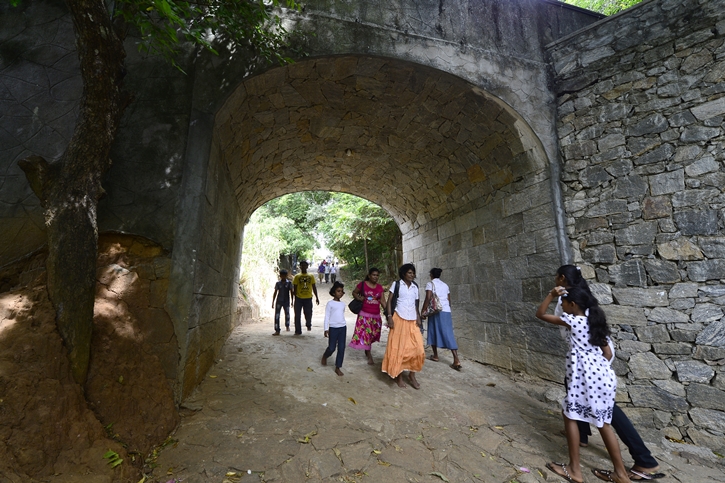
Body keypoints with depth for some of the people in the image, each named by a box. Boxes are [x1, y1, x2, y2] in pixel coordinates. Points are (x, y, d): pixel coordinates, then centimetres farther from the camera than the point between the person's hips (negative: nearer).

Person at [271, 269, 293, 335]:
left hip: (286, 301, 0)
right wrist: (273, 302, 2)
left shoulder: (289, 283, -3)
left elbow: (291, 292, 1)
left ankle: (287, 326, 39)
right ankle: (277, 330, -3)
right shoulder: (278, 283, 0)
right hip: (279, 301, 0)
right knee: (276, 315, -6)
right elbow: (275, 293, 4)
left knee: (287, 314, 13)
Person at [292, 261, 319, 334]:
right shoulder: (297, 276, 3)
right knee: (297, 315, 2)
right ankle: (298, 331, 15)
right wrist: (294, 299, -2)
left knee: (308, 314, 1)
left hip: (308, 298, 0)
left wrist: (317, 297, 8)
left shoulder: (311, 276, 7)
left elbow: (314, 287, 10)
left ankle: (309, 325, 33)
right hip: (299, 298, 0)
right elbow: (294, 288, 3)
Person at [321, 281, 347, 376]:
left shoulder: (343, 304, 9)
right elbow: (327, 317, -6)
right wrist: (326, 329, -10)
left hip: (343, 328, 5)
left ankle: (338, 367, 15)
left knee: (341, 348, 3)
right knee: (332, 348, 2)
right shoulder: (330, 303, -6)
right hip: (333, 328, -4)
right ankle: (325, 356, 35)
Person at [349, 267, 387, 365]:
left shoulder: (380, 287, 5)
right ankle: (369, 356, 9)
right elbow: (354, 292, 8)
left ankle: (367, 350, 37)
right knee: (365, 334, -3)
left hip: (376, 315, 4)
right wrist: (359, 298, -12)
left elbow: (383, 301, 4)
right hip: (364, 315, -4)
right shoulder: (362, 284, -6)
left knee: (372, 334, 13)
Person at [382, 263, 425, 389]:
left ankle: (412, 374, 16)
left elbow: (416, 304, 16)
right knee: (398, 347, 2)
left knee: (417, 348, -2)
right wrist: (389, 317, -10)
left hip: (412, 320, 4)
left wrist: (418, 318, 3)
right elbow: (389, 301, -1)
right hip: (399, 319, -4)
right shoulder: (396, 284, 0)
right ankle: (399, 376, 17)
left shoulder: (415, 287, 13)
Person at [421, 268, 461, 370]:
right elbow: (449, 300, 17)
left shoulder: (430, 284, -1)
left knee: (434, 332, 11)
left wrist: (423, 311, -8)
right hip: (447, 312, 5)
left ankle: (435, 356, 20)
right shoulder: (445, 285, 17)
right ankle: (456, 359, -8)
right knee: (448, 334, 0)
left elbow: (428, 298, -12)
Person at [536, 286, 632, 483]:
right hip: (604, 374, 8)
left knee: (570, 415, 6)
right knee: (603, 422, 18)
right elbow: (607, 353, 16)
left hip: (585, 375, -8)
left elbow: (540, 314, -4)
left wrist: (551, 294, -2)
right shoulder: (595, 322, 14)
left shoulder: (571, 320, -9)